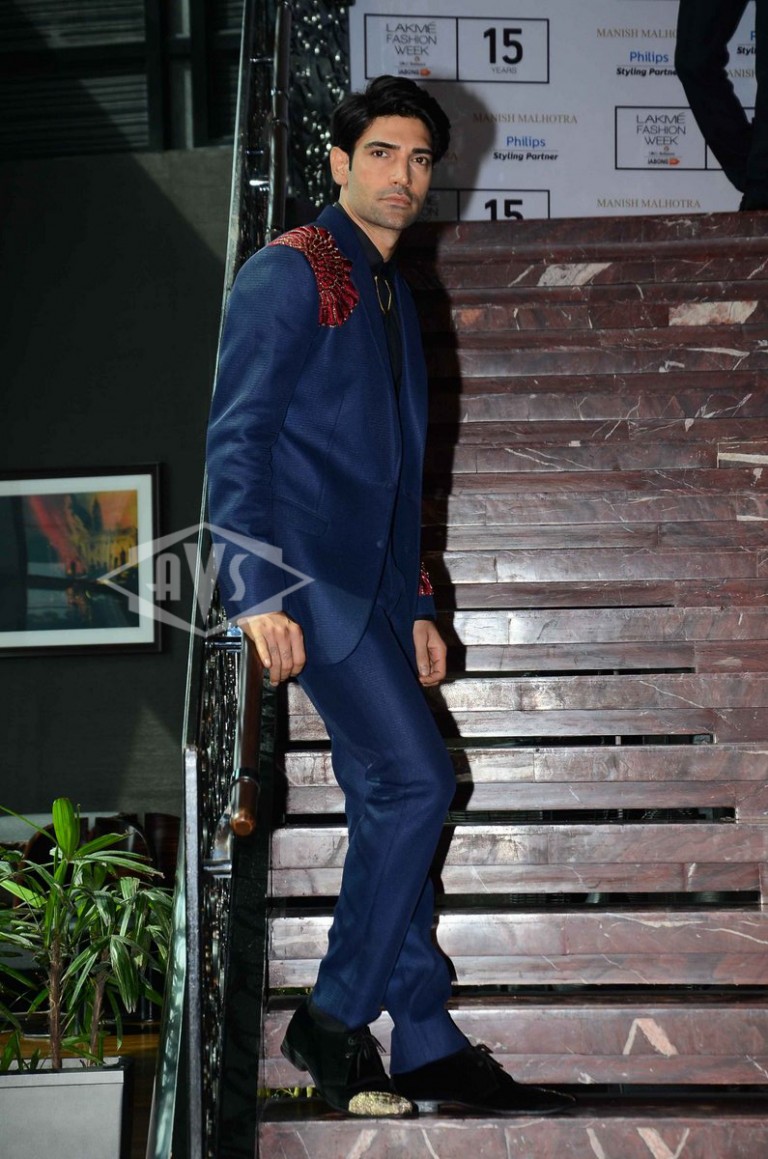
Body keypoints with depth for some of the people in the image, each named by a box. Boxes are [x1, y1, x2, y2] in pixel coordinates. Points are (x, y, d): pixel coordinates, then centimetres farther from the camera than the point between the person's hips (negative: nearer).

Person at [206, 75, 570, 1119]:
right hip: (310, 580, -8)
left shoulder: (393, 296, 21)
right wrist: (257, 592, -20)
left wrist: (416, 605, 20)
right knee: (415, 778, -14)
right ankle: (333, 1021, -2)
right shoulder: (291, 272, -4)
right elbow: (237, 437, -12)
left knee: (391, 803, 7)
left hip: (373, 586, 8)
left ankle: (427, 1047, 11)